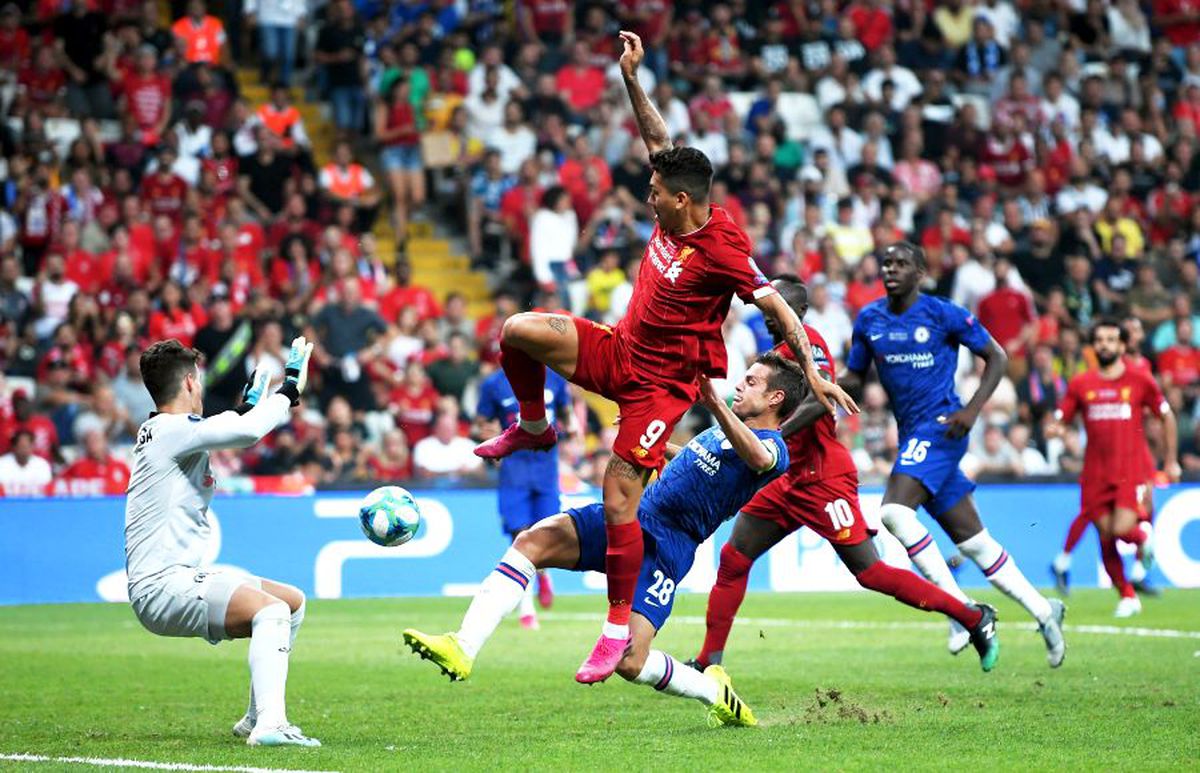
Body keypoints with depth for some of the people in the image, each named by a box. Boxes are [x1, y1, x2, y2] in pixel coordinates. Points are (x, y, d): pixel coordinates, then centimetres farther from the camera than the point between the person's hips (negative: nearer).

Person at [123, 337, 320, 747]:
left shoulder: (159, 430, 16)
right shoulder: (173, 430, -14)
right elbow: (248, 432, -29)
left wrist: (249, 405, 47)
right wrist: (289, 391, -16)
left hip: (182, 577, 11)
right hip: (162, 586, -11)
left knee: (294, 602, 18)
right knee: (271, 610, -29)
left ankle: (256, 718, 20)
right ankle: (270, 724, -41)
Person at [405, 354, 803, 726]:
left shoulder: (773, 446, -6)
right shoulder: (724, 430, 24)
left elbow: (758, 457, -33)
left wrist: (715, 404, -45)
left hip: (666, 548, -8)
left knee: (628, 662, -21)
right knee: (531, 541, -16)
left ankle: (715, 692, 10)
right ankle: (463, 648, -25)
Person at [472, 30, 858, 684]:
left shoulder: (721, 252, -24)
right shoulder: (673, 215, -3)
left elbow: (777, 305, -22)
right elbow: (659, 141, 8)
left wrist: (811, 371, -24)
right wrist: (631, 78, 2)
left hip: (661, 381, -7)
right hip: (619, 350, 7)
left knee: (619, 496, -11)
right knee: (519, 330, -10)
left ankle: (619, 627, -1)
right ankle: (533, 428, 17)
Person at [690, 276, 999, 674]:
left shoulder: (807, 341, -12)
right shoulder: (780, 350, 17)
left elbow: (819, 401, -27)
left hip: (823, 478, -10)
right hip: (791, 478, 10)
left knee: (868, 572, -8)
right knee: (733, 559, 5)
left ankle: (975, 618, 1)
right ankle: (708, 662, 8)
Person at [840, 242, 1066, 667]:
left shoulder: (943, 314, -7)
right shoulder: (869, 320, 9)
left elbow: (996, 357, -1)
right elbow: (854, 377, 18)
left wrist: (972, 409, -14)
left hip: (940, 426, -6)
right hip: (912, 436, 6)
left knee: (895, 510, -24)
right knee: (972, 540, 8)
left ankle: (960, 608, -15)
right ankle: (1043, 611, 20)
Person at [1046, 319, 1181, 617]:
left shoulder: (1140, 380, 2)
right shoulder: (1080, 385, 6)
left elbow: (1167, 417, 12)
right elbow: (1061, 419, 10)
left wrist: (1171, 461, 11)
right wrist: (1055, 428, -16)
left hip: (1131, 471, -3)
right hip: (1095, 474, 3)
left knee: (1121, 529, -20)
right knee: (1106, 537, 3)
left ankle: (1142, 538, 17)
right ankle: (1127, 597, 20)